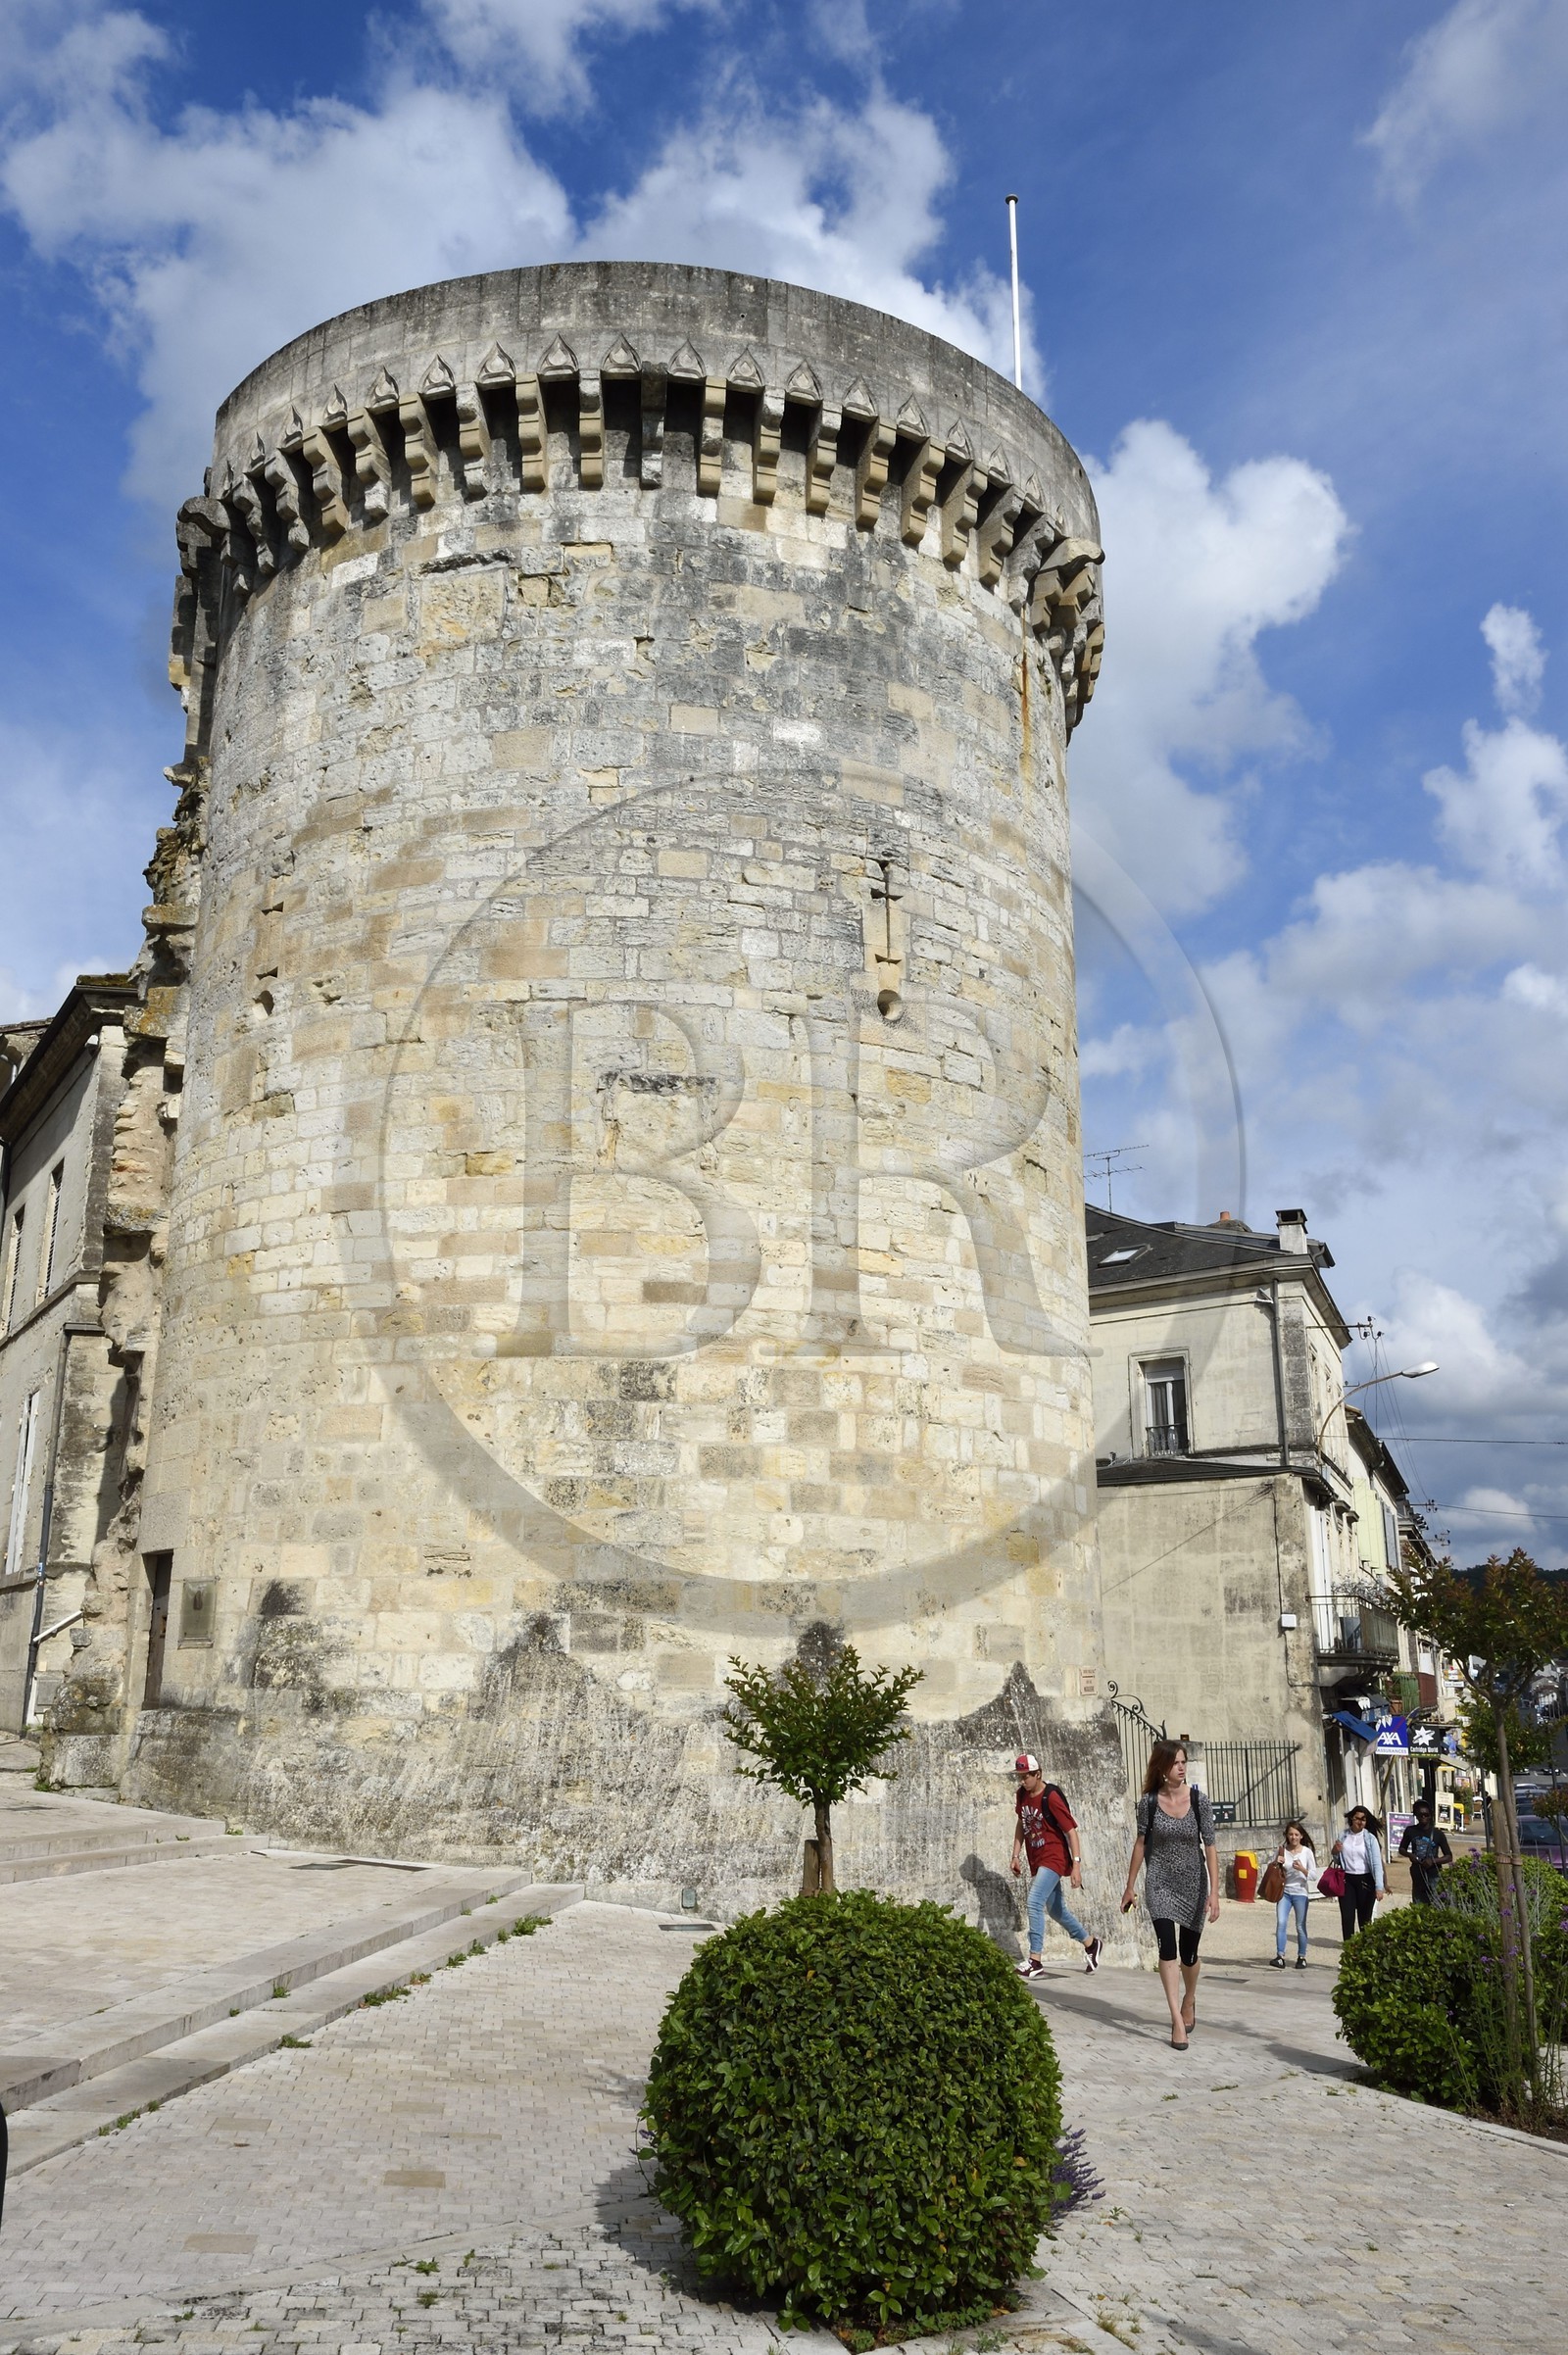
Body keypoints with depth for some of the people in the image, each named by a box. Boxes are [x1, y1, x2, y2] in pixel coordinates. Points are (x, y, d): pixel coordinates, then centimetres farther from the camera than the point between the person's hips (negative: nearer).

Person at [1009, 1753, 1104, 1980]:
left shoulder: (1051, 1796, -19)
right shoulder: (1021, 1795, 2)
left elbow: (1071, 1830, -18)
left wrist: (1076, 1864, -22)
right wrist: (1016, 1855, 13)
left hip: (1054, 1858, -8)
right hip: (1036, 1860, 8)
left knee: (1034, 1902, -20)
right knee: (1055, 1908, 17)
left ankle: (1035, 1962, -18)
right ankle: (1090, 1944, 37)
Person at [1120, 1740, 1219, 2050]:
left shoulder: (1199, 1800, -10)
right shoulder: (1149, 1802, -8)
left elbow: (1210, 1847, -9)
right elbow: (1141, 1844, 2)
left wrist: (1214, 1892, -14)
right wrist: (1130, 1886, 7)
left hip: (1193, 1883, 0)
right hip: (1160, 1883, 0)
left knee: (1188, 1953, 11)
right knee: (1167, 1946, -15)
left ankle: (1189, 2000, 40)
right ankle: (1178, 2021, -11)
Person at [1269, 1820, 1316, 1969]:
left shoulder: (1307, 1852, -2)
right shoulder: (1281, 1850, 2)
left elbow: (1314, 1876, -3)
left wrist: (1302, 1869, -21)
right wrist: (1277, 1863, -11)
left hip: (1300, 1893, -1)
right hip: (1284, 1891, 1)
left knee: (1300, 1927, 5)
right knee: (1281, 1923, -12)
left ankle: (1301, 1957, 18)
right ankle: (1280, 1956, -12)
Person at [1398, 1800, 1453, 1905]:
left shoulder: (1438, 1834, -2)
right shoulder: (1410, 1831, 4)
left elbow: (1449, 1857, 1)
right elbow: (1402, 1849, 17)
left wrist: (1433, 1861, -15)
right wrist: (1409, 1855, -5)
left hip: (1433, 1876, -3)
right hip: (1417, 1876, 3)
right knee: (1418, 1908, 6)